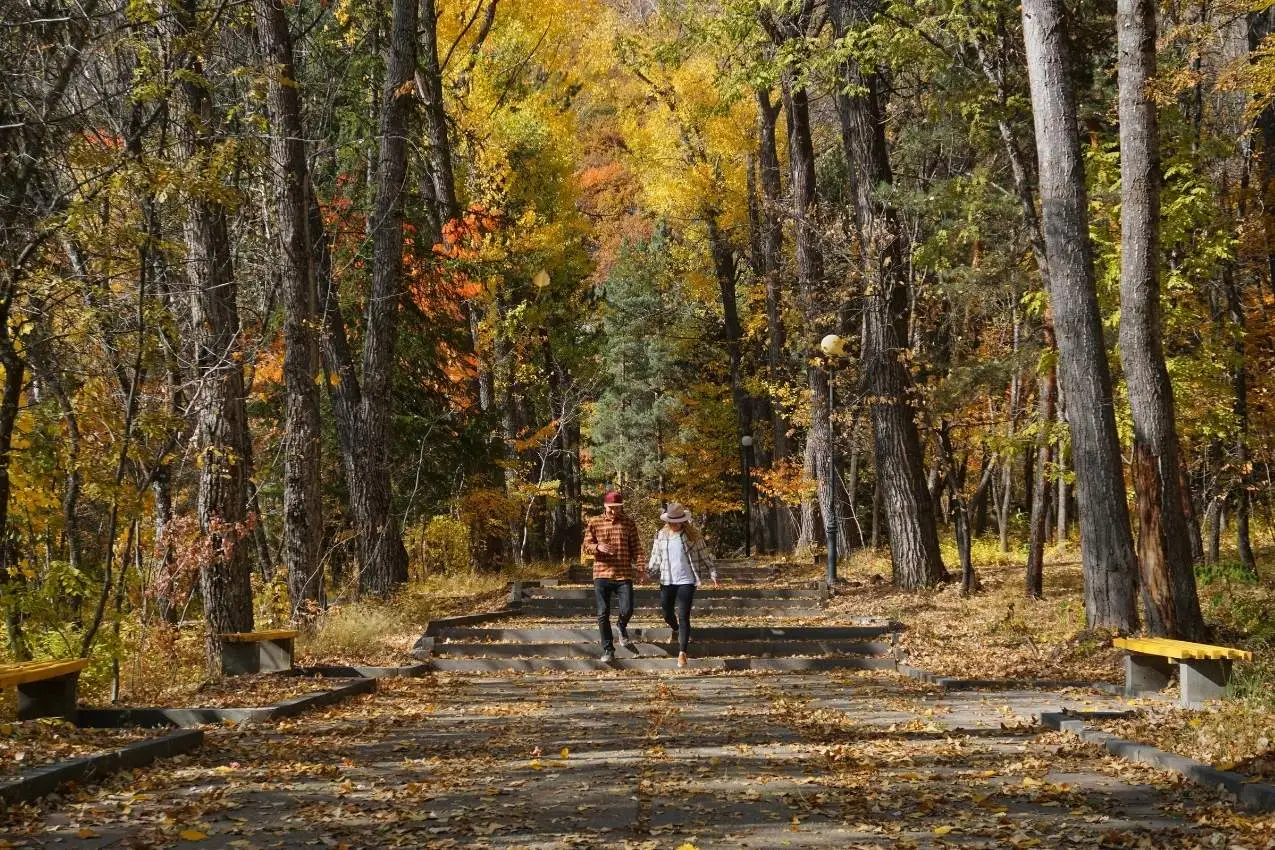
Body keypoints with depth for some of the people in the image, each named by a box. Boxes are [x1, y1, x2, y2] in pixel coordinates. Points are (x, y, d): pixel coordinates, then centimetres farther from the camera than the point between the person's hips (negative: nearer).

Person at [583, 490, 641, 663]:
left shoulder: (629, 523, 5)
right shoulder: (594, 522, 4)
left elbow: (634, 548, 8)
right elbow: (587, 546, 4)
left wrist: (635, 566, -4)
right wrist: (598, 547, -17)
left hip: (624, 575, 0)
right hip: (601, 574, 0)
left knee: (627, 610, -10)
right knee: (603, 614, 1)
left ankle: (622, 629, 25)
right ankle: (608, 650, 12)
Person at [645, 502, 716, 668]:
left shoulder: (693, 534, -4)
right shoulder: (661, 535, 4)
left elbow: (705, 555, 1)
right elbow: (655, 558, 10)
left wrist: (713, 574, -3)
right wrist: (647, 573, 0)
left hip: (686, 581, -4)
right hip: (667, 581, 4)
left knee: (684, 617, -10)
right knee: (667, 615, 15)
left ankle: (682, 653, -9)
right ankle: (678, 631, 50)